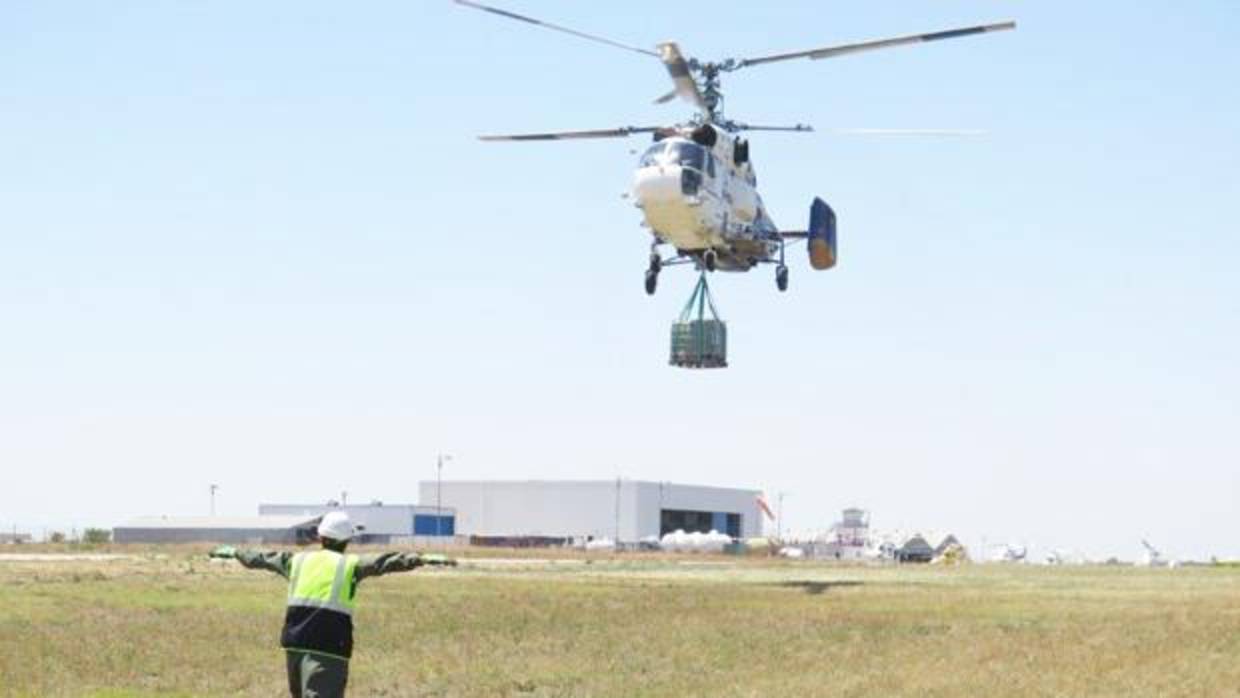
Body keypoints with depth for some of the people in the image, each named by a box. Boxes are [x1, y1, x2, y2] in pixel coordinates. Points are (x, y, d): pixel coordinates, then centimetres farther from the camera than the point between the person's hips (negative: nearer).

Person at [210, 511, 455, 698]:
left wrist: (235, 553, 48)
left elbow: (262, 559, 31)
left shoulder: (297, 560, 16)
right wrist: (423, 559, -18)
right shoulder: (351, 564, 1)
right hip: (329, 646, -6)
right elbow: (385, 562, -11)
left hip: (294, 643, 6)